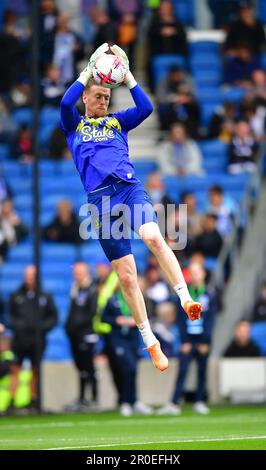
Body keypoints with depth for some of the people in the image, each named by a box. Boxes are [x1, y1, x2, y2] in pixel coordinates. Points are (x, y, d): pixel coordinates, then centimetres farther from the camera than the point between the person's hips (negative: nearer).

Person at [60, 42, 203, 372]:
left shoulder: (118, 121, 21)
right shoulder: (74, 125, 17)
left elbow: (146, 108, 3)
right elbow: (65, 103, -5)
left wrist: (125, 73, 3)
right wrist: (91, 69, -1)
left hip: (130, 188, 1)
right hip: (100, 200, 0)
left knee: (153, 237, -32)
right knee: (126, 277, -2)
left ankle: (186, 299, -36)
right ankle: (150, 342, 4)